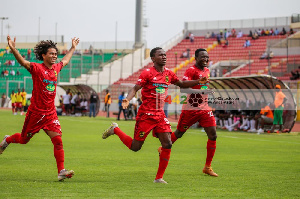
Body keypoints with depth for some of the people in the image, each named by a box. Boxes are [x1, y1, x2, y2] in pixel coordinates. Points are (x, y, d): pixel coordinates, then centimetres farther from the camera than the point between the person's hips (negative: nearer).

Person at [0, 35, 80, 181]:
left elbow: (65, 61, 30)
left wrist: (73, 48, 40)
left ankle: (61, 171, -11)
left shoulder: (56, 68, 7)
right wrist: (13, 49, -44)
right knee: (24, 139, 13)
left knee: (58, 140, -9)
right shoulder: (37, 68, -12)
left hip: (50, 113, 5)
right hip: (36, 112, -5)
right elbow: (23, 62, -28)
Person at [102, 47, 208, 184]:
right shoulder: (148, 73, -10)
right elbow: (135, 88, -17)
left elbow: (181, 84, 26)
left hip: (160, 115, 6)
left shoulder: (169, 73, 8)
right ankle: (115, 129, 28)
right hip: (146, 114, -5)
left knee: (167, 144, -8)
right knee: (135, 147, 1)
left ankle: (159, 178, 1)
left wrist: (198, 82, 14)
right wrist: (127, 99, -36)